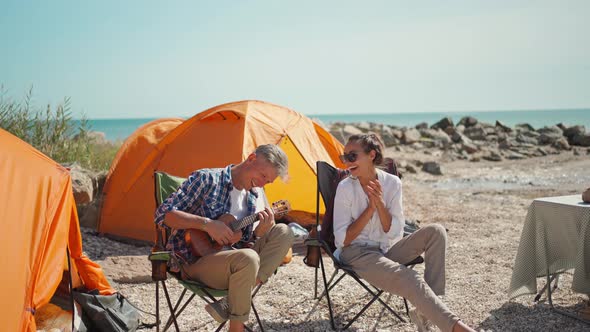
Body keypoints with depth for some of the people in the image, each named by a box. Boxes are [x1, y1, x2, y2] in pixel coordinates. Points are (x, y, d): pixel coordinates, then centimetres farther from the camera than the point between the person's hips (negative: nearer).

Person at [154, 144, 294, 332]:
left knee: (283, 232, -9)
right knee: (248, 258, -35)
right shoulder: (207, 179, -11)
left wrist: (261, 231, -14)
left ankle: (229, 305, -18)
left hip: (231, 259, 7)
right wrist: (207, 223, -25)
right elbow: (163, 214, -15)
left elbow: (247, 241, 9)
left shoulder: (255, 197, 7)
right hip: (195, 262, -7)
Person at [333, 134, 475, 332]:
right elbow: (342, 239, -14)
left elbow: (394, 232, -6)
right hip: (356, 253, -5)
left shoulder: (392, 183, -5)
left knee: (435, 232, -18)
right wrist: (370, 208, -20)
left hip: (386, 249, 5)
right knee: (409, 278, -32)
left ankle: (427, 312, -21)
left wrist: (380, 203, -22)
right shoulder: (345, 188, -13)